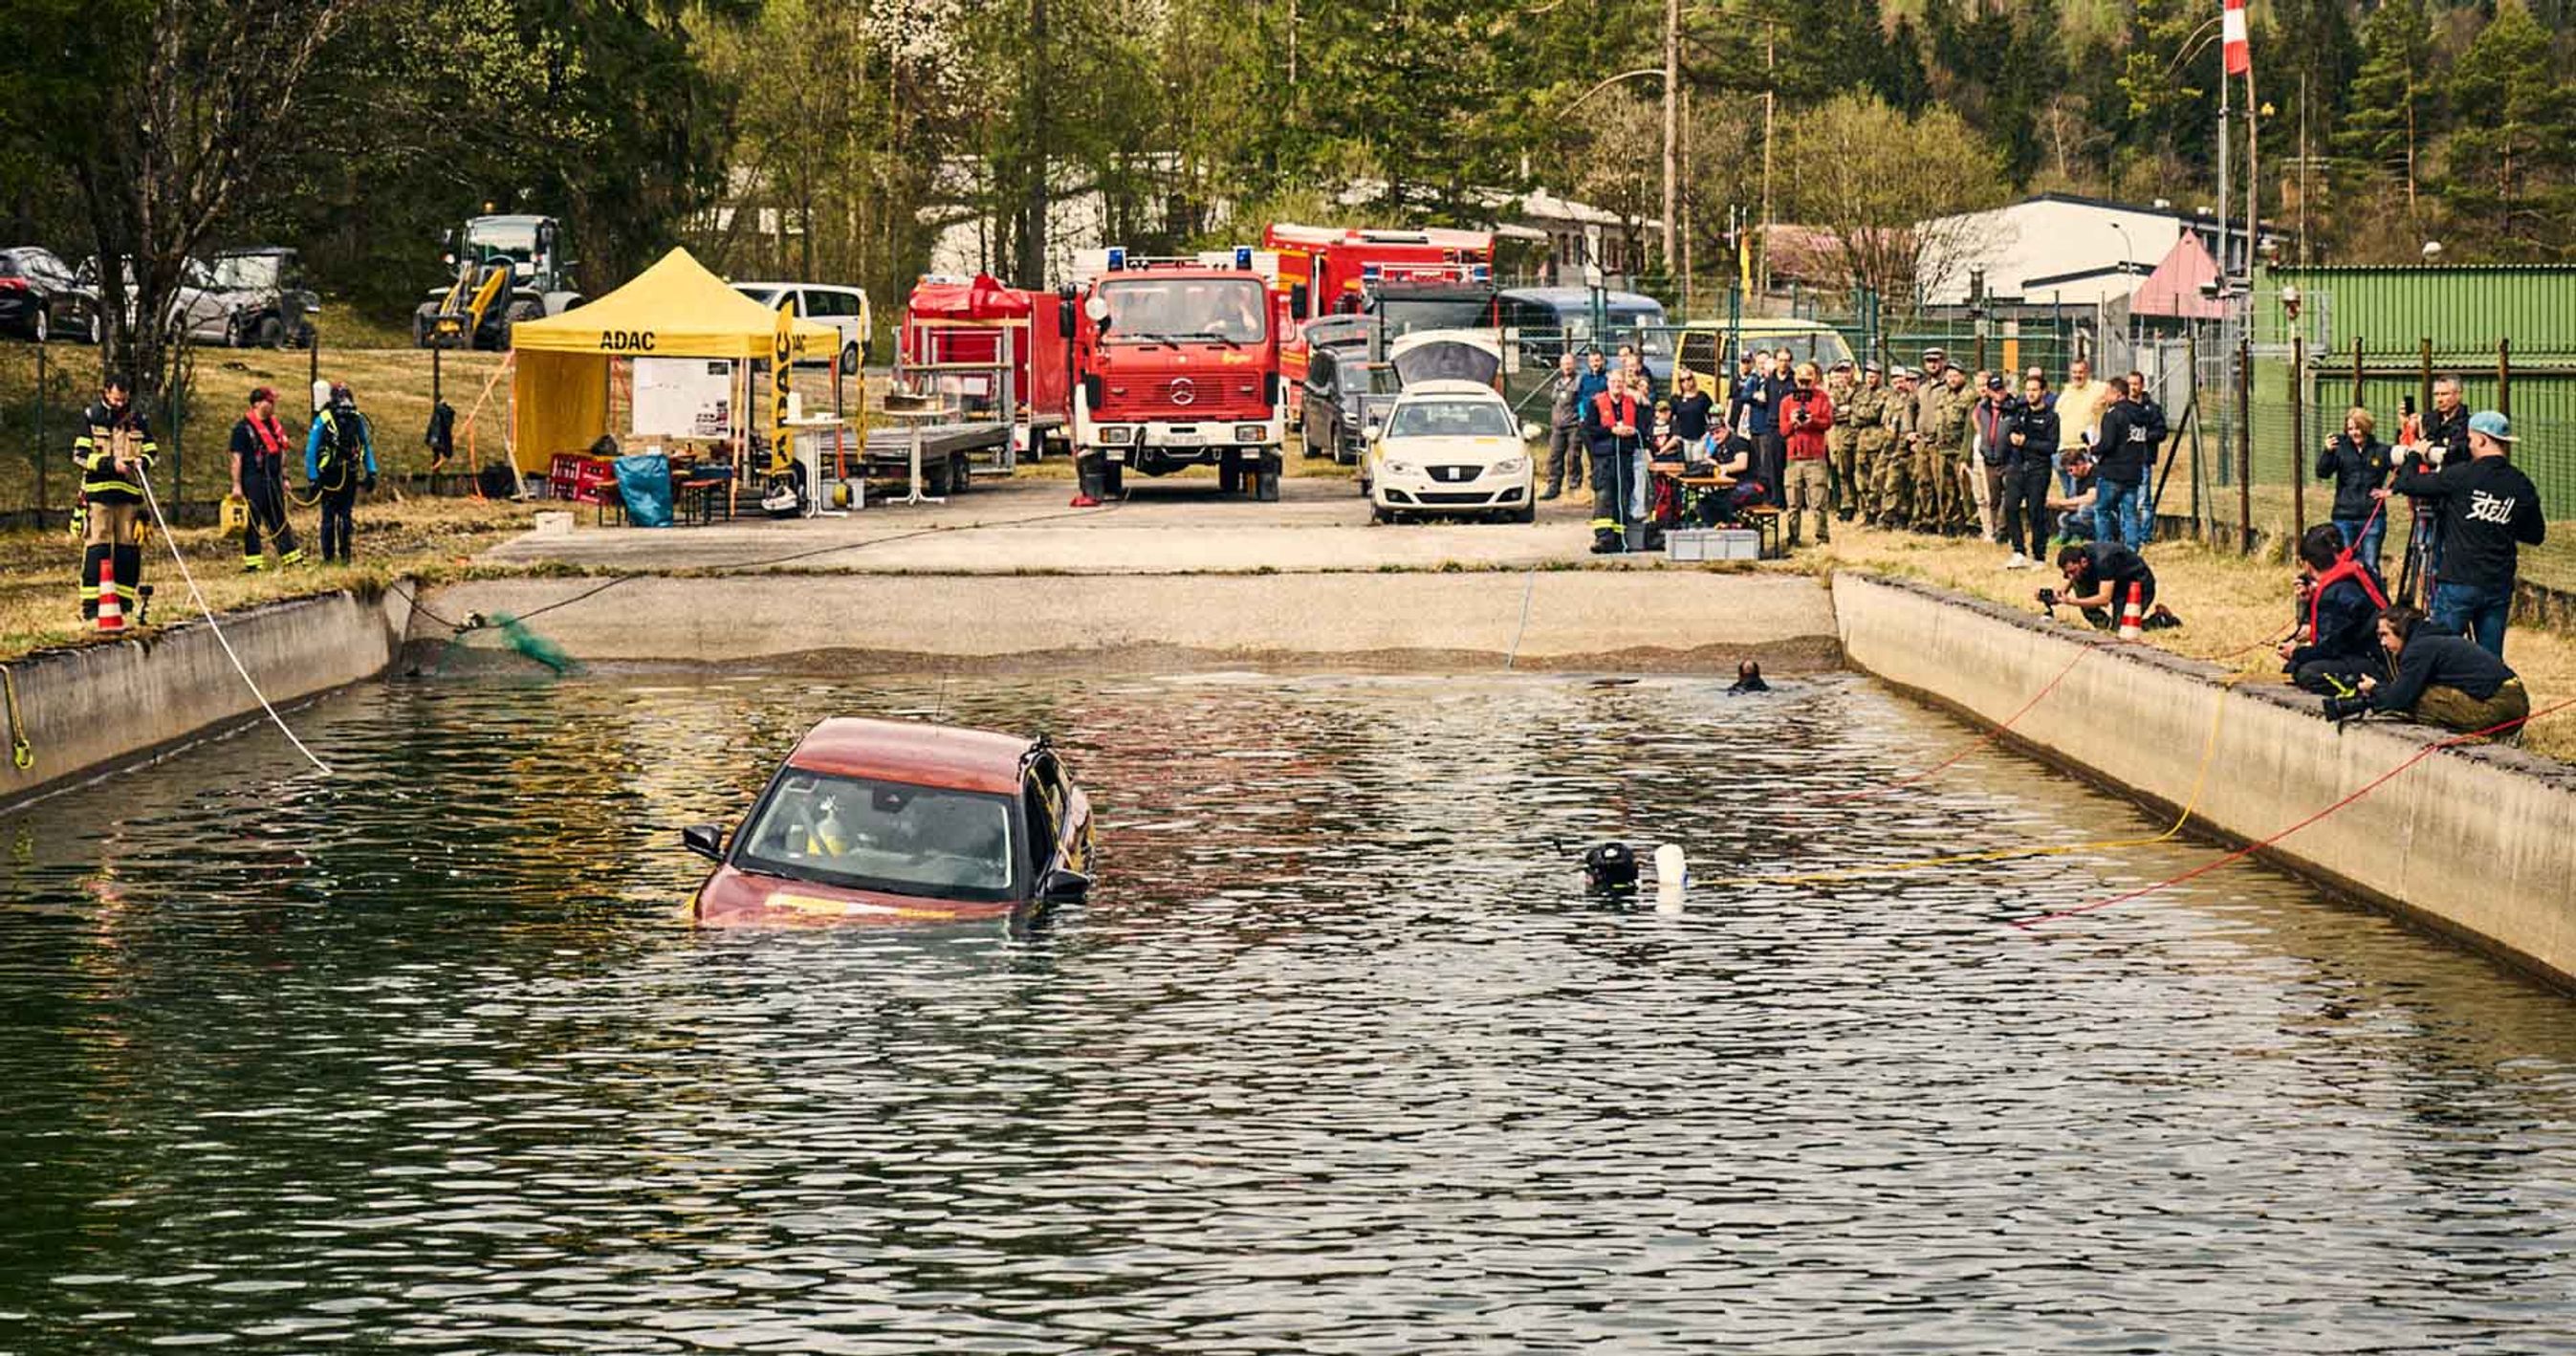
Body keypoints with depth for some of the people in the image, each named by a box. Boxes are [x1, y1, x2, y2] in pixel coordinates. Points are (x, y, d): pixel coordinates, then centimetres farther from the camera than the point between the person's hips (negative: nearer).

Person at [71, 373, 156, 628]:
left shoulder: (138, 419, 10)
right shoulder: (91, 417, 2)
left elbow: (152, 451, 16)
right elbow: (80, 455, -3)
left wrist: (142, 461, -8)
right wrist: (110, 463, -16)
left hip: (129, 492, 3)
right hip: (98, 491, -3)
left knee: (129, 547, 4)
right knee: (97, 547, -7)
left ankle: (125, 601, 12)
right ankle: (90, 605, -8)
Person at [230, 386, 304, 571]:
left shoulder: (274, 425, 15)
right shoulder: (243, 427, -9)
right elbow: (237, 458, -11)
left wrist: (284, 478, 19)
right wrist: (236, 485, -15)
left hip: (273, 480, 7)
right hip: (253, 481, -7)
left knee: (280, 521, 10)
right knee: (253, 522, -2)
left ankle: (292, 557, 13)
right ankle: (253, 561, 2)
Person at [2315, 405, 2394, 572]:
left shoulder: (2382, 451, 2)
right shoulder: (2340, 449, 3)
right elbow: (2322, 473, -9)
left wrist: (2390, 490, -4)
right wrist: (2327, 452, -24)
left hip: (2372, 518, -1)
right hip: (2344, 517, 1)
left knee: (2370, 567, 2)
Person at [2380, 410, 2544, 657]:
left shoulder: (2461, 475, -11)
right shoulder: (2522, 485, 2)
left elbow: (2410, 484, -2)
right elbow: (2536, 535, 12)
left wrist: (2414, 457, 17)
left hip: (2459, 583, -4)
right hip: (2500, 586, 4)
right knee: (2491, 659, 8)